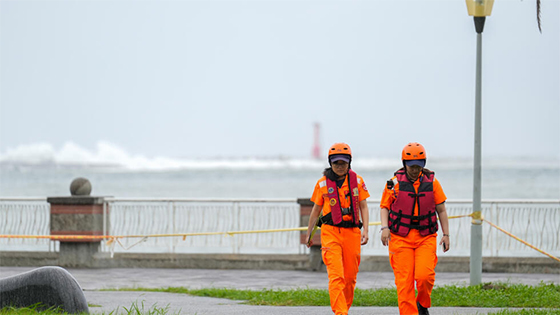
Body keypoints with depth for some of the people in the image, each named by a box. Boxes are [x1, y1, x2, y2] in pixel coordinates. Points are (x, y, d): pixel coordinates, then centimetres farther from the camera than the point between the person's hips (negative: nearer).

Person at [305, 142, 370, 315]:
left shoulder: (357, 181, 6)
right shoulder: (323, 183, 4)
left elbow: (363, 207, 7)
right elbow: (316, 210, 13)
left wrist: (365, 230, -4)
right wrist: (309, 233, 18)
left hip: (352, 232, 2)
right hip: (330, 232, -2)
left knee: (350, 277, 7)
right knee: (336, 276, -14)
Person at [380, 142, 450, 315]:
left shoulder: (432, 182, 5)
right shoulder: (395, 183, 1)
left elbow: (441, 210, 11)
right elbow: (385, 207, 6)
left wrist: (446, 234, 5)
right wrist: (384, 228, -10)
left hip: (426, 237, 1)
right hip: (401, 237, 0)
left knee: (425, 275, -15)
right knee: (404, 281, -7)